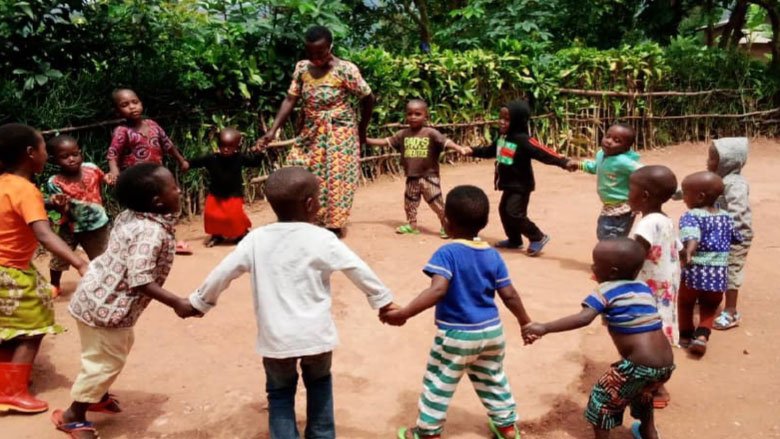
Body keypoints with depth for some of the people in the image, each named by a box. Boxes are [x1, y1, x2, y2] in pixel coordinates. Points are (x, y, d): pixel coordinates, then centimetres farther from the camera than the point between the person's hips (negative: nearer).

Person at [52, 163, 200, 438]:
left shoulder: (131, 216, -1)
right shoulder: (151, 232, -30)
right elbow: (140, 281, -34)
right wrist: (177, 303, -31)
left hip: (101, 295, 10)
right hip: (105, 304, -10)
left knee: (119, 349, 27)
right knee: (107, 359, 6)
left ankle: (98, 395, 47)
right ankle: (73, 416, 24)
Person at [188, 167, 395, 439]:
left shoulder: (256, 239, -5)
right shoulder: (322, 239, -10)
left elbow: (222, 273, 1)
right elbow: (359, 270, -6)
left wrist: (199, 302, 18)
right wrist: (383, 300, 9)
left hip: (275, 337, 1)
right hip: (315, 335, 0)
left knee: (280, 393, 21)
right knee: (319, 384, 26)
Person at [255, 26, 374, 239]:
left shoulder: (345, 70, -17)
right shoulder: (302, 68, -2)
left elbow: (368, 99, -8)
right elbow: (290, 100, -3)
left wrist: (362, 130, 1)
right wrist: (273, 130, -12)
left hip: (339, 134, -5)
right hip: (311, 134, 5)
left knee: (335, 179, 2)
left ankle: (334, 226, 18)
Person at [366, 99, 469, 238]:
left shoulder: (431, 133, -11)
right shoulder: (403, 134, 3)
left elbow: (446, 141, -21)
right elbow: (386, 141, 10)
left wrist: (459, 148, -38)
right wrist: (366, 140, 8)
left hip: (429, 176, -5)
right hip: (412, 177, 5)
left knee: (437, 203, -1)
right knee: (409, 202, 16)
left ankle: (446, 226, 13)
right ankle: (412, 225, 32)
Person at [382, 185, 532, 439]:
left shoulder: (447, 253, -19)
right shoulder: (493, 255, -2)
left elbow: (438, 290, -32)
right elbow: (510, 296, 1)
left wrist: (404, 313, -33)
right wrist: (526, 323, 15)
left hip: (457, 335, -5)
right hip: (492, 331, 6)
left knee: (438, 384, 11)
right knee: (494, 380, 24)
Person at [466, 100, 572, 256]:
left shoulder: (523, 140, -24)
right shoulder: (502, 137, 3)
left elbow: (544, 153, -31)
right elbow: (490, 151, 22)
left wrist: (564, 162, -41)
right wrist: (473, 151, 23)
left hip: (521, 185, -9)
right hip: (509, 184, 9)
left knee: (514, 213, -12)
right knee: (504, 210, 16)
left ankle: (538, 238, 6)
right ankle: (515, 240, 34)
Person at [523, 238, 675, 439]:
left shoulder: (605, 290, -6)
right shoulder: (644, 287, 13)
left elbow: (583, 318, -21)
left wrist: (544, 328, -24)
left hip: (639, 367, -7)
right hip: (666, 365, 8)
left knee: (602, 400, 13)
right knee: (640, 391, 37)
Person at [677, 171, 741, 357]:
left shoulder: (691, 216, -12)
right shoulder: (725, 216, 8)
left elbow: (691, 235, -33)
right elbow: (737, 238, 24)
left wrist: (687, 253, -48)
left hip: (695, 272, -4)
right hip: (719, 275, 4)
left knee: (685, 303, 21)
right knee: (709, 307, 22)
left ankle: (686, 335, 33)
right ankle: (701, 336, 4)